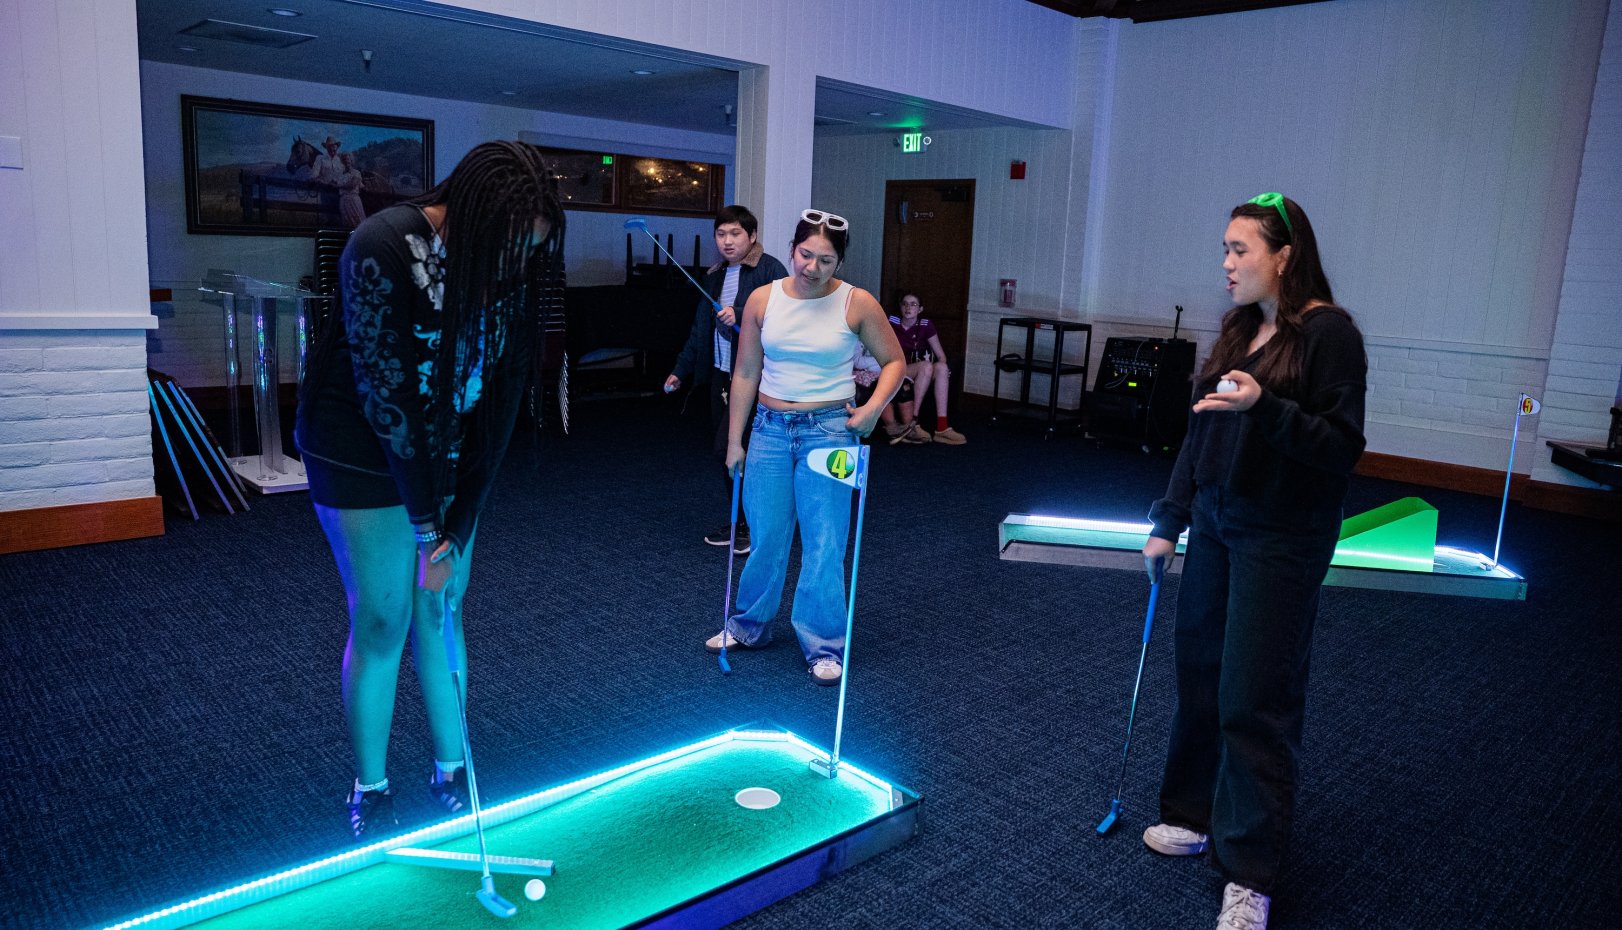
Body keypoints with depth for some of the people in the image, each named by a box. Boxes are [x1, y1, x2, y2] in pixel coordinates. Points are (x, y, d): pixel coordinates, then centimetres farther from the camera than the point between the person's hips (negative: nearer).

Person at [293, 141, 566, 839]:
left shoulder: (509, 265, -10)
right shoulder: (382, 249, -26)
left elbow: (497, 396, -10)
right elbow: (388, 394, -25)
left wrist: (456, 524, -13)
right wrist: (428, 523, -20)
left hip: (448, 449, 5)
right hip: (363, 450, -4)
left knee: (443, 609, 9)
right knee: (382, 620, 0)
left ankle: (450, 772, 24)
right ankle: (370, 792, 19)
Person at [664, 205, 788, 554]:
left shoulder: (770, 270, -8)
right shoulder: (715, 275, 16)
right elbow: (701, 327, 22)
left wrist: (740, 315, -26)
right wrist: (681, 370, 21)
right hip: (721, 375, 8)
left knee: (729, 449, -12)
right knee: (729, 453, 12)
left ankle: (757, 524, 4)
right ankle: (740, 523, 24)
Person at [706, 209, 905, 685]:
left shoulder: (857, 303, -7)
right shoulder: (763, 299, 0)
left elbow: (893, 361, 4)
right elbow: (745, 373, 6)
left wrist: (874, 406, -13)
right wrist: (735, 440, 7)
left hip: (829, 430, -2)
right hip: (771, 427, 3)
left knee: (824, 543, -1)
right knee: (766, 536, 10)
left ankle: (824, 645, 14)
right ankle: (750, 625, 32)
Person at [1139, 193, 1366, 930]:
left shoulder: (1328, 332, -11)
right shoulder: (1239, 330, 10)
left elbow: (1342, 448, -15)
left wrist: (1264, 408, -29)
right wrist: (1169, 522, 13)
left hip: (1280, 539, -7)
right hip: (1216, 524, 7)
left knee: (1254, 700, -2)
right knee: (1198, 676, 13)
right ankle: (1198, 816, 32)